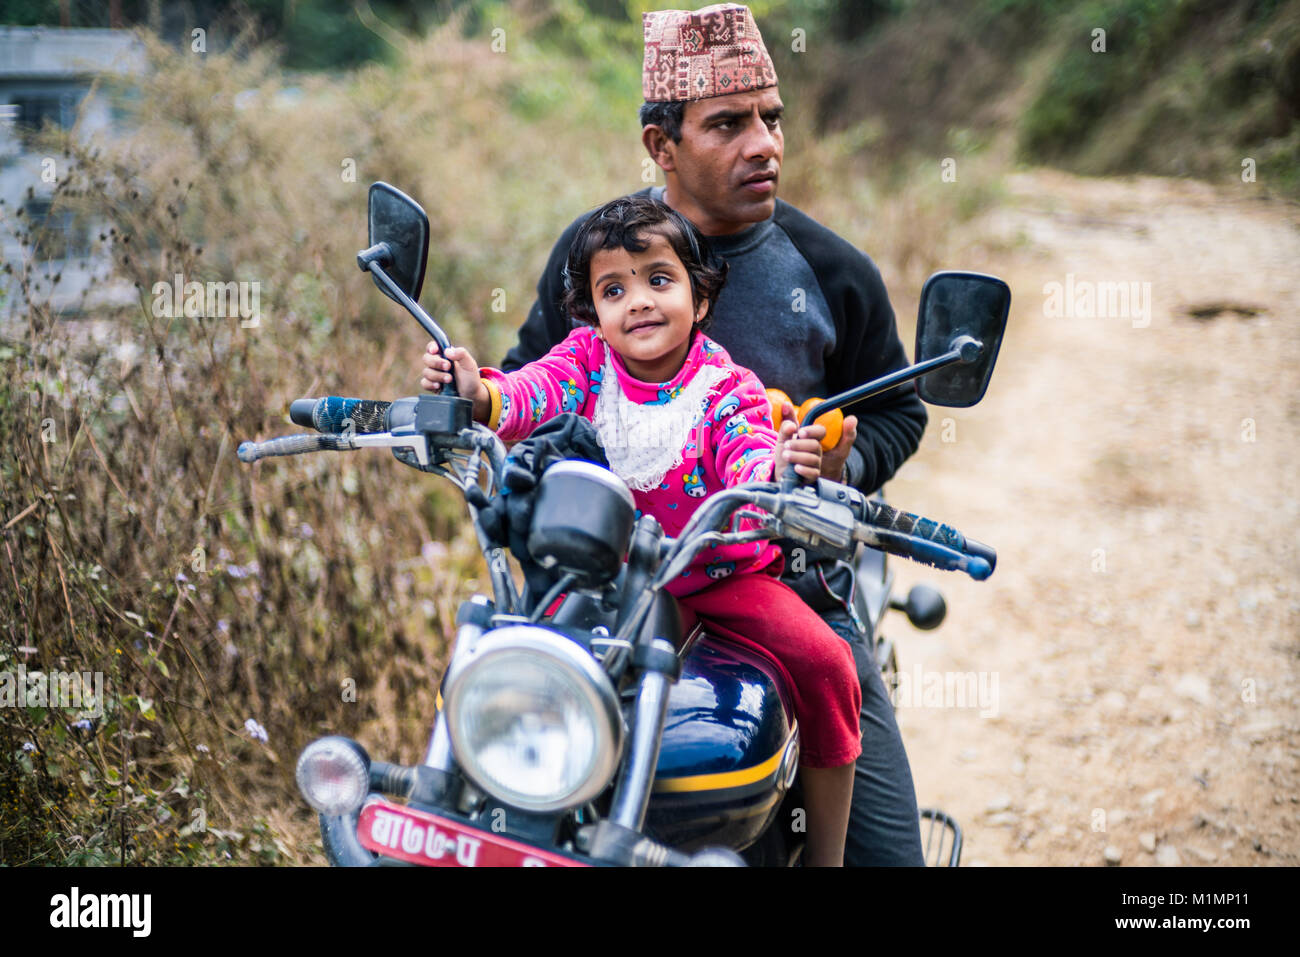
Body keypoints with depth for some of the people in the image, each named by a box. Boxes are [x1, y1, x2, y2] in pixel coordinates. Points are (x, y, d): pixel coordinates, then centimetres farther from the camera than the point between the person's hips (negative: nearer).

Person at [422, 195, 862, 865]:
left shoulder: (725, 385, -11)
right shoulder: (586, 359, -5)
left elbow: (747, 458, -28)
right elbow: (536, 390, -23)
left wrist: (778, 472, -53)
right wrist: (481, 397, -47)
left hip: (723, 573, -2)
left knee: (823, 663, -19)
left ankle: (826, 854, -1)